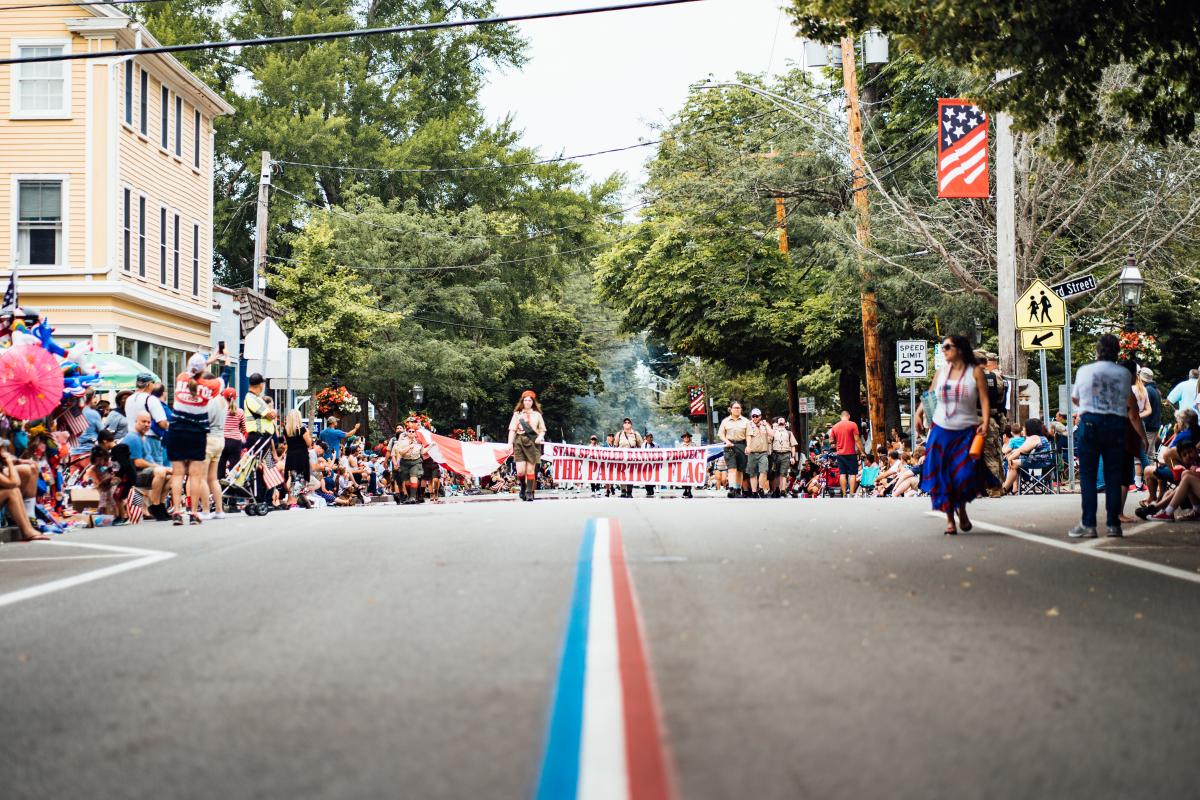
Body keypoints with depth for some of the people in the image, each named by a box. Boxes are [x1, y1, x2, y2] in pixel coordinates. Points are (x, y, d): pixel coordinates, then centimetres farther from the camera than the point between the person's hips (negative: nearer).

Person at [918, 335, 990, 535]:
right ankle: (950, 518, 9)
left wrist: (985, 423, -18)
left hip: (967, 433, -3)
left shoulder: (976, 372, -1)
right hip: (941, 431, 3)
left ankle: (961, 510, 18)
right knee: (942, 476, -2)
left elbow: (984, 400, -6)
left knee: (964, 475, -10)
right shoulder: (941, 372, 8)